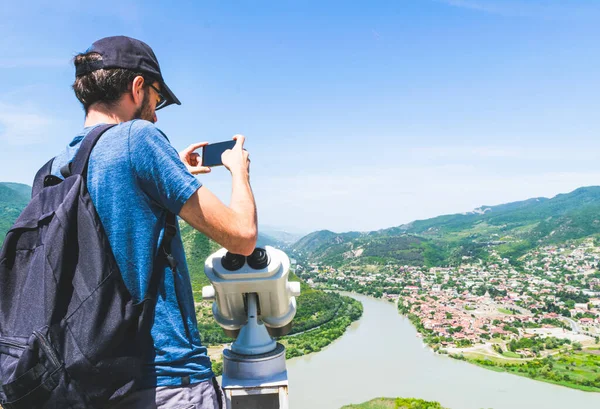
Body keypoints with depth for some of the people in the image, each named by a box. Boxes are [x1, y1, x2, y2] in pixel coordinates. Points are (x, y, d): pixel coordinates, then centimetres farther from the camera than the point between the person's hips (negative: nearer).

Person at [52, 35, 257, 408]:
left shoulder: (56, 168, 7)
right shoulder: (137, 137, -14)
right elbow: (242, 236, -14)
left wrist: (176, 176, 23)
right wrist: (239, 169, 4)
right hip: (168, 378, -7)